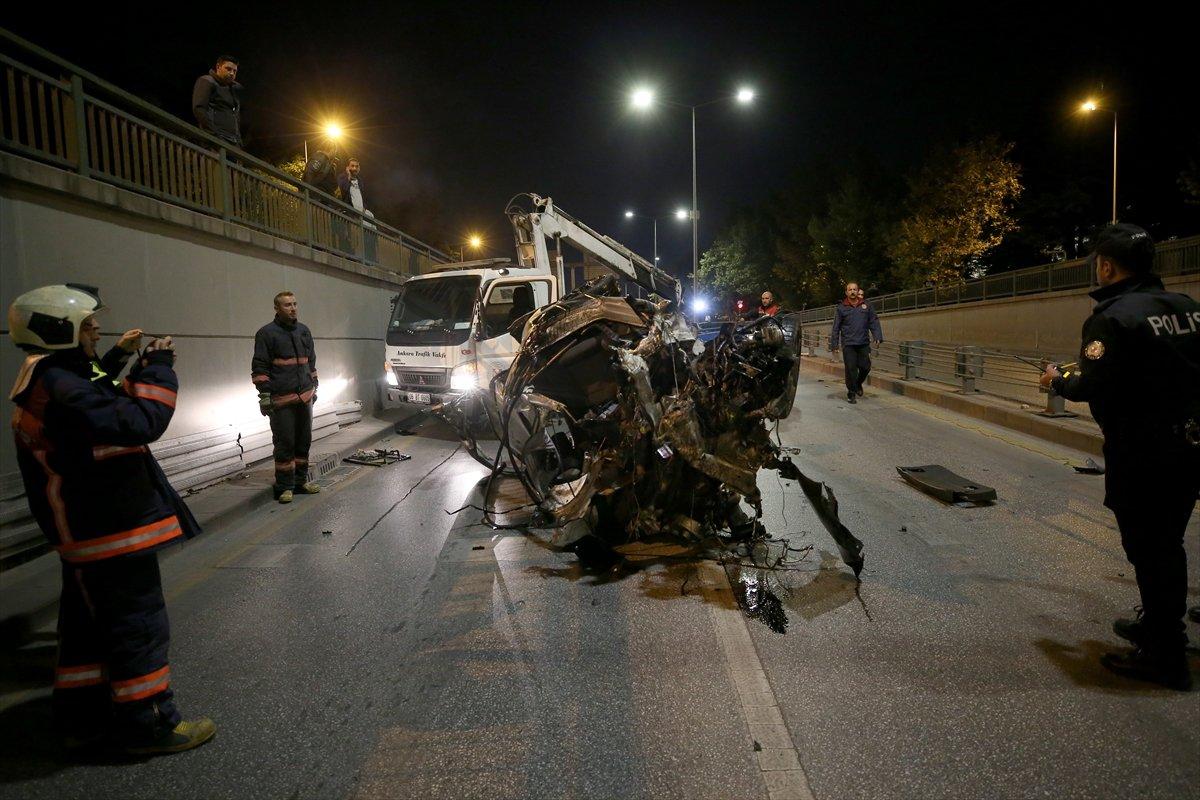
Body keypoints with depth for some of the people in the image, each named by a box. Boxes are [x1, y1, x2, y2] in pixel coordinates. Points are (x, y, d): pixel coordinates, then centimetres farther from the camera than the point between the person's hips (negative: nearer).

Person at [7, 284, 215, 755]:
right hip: (111, 536, -11)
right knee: (138, 627, 1)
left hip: (85, 537, 11)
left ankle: (81, 717, 33)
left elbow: (109, 413, 16)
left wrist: (139, 374, 6)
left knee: (90, 624, 20)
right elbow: (141, 423, -27)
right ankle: (148, 724, 13)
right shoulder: (61, 389, -23)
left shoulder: (49, 384, 11)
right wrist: (157, 369, -17)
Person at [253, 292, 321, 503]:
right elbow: (259, 367, -7)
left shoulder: (304, 331, 14)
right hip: (281, 400, -6)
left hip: (305, 397, 6)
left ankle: (301, 481, 22)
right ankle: (284, 487, 5)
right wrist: (264, 395, -12)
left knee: (304, 441, 11)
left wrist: (314, 387, 20)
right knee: (284, 444, -3)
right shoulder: (266, 333, -5)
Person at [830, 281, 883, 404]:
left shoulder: (866, 306, 9)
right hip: (848, 344, -2)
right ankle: (851, 393, 9)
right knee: (851, 369, -3)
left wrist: (878, 337, -3)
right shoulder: (841, 308, 5)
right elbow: (836, 328, 6)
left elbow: (874, 322, 9)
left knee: (865, 367, 4)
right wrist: (834, 344, 3)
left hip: (864, 343, 2)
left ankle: (858, 384, 33)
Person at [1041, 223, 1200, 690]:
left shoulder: (1112, 317, -17)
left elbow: (1093, 389, -23)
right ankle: (1159, 628, 37)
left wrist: (1058, 382, -4)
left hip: (1143, 454, -8)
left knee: (1148, 552, 3)